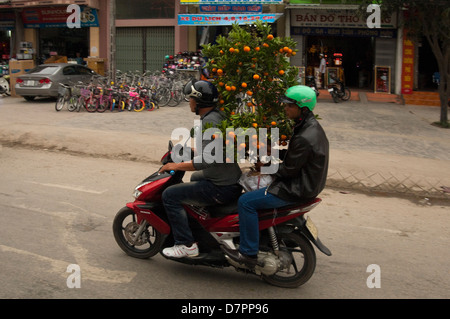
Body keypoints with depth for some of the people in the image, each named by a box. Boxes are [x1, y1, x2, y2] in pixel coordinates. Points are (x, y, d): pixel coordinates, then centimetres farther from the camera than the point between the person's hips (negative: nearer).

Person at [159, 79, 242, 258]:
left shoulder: (209, 121, -20)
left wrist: (177, 166, -19)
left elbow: (208, 159, -28)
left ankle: (186, 244, -7)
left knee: (170, 195, -9)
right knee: (195, 177, 38)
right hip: (232, 181, 11)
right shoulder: (218, 116, 10)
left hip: (222, 188, -11)